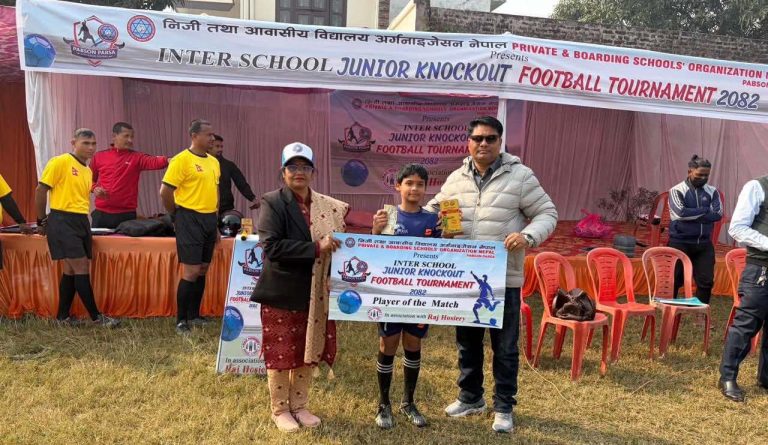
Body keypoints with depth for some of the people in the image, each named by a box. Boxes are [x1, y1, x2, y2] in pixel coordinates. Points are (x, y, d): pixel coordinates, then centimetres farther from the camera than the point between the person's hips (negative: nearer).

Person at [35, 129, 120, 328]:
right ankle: (96, 316, -1)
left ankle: (63, 315, 21)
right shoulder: (60, 162, -7)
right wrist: (41, 221, -1)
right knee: (81, 268, -8)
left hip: (82, 221, 8)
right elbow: (41, 191, -6)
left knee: (71, 270, 10)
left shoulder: (88, 171, 15)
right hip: (63, 221, -8)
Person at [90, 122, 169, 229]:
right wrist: (95, 188, -3)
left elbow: (153, 162, -21)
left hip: (127, 215, -2)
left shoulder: (136, 157, 0)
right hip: (101, 213, 2)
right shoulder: (99, 156, 7)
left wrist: (167, 160, -41)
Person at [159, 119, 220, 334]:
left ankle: (194, 315, 25)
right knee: (191, 271, -8)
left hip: (210, 219, 8)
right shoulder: (182, 160, -11)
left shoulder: (214, 162, 13)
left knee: (203, 270, 12)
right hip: (190, 219, -7)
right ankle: (181, 321, 4)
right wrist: (177, 216, -1)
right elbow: (165, 191, -11)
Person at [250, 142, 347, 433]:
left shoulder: (326, 206, 6)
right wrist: (316, 248, -24)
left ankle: (299, 406, 33)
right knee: (281, 353, 8)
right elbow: (272, 246, -22)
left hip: (314, 293, 5)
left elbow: (335, 245, 15)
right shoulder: (272, 202, -10)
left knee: (309, 351, 14)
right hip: (282, 293, -5)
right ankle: (279, 410, 28)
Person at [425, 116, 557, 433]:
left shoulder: (520, 176, -6)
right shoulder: (456, 178, 6)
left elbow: (547, 214, -4)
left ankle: (504, 407, 25)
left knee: (504, 347, 8)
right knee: (467, 341, 18)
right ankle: (470, 397, 36)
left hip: (503, 279, -4)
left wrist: (528, 236, -23)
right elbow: (434, 210, 17)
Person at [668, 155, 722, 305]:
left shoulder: (712, 192, 7)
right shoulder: (677, 191, -3)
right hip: (680, 243, -4)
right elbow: (680, 212, -19)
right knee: (674, 281, 2)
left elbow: (718, 214, -8)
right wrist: (706, 210, -10)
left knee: (706, 281, 4)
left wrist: (691, 215, -14)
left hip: (704, 244, 4)